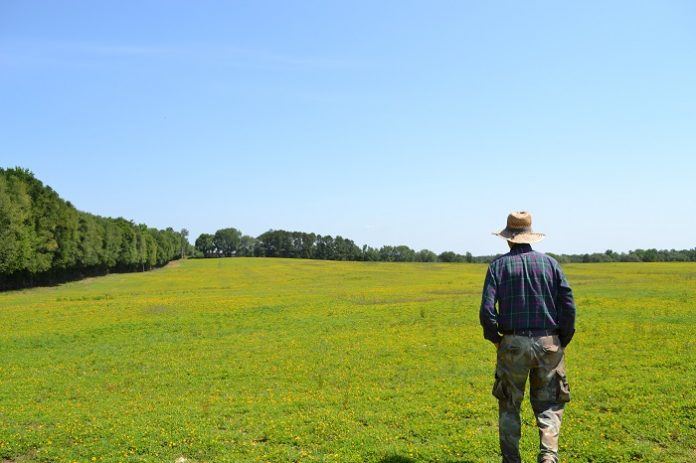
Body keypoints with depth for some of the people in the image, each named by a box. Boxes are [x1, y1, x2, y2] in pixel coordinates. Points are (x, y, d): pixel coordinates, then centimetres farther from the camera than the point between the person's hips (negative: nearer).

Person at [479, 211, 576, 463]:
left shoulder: (499, 265, -1)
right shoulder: (550, 262, 4)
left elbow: (487, 310, -9)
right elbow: (569, 306, -1)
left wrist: (495, 339, 6)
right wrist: (563, 341, 10)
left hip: (513, 345, -1)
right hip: (548, 344, 1)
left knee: (509, 406, 14)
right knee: (548, 405, 13)